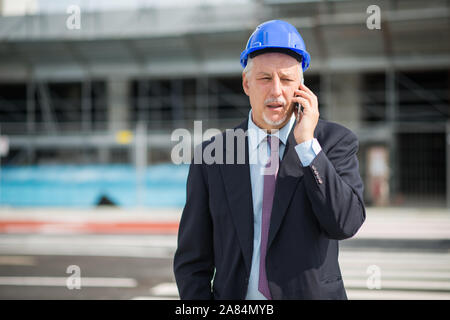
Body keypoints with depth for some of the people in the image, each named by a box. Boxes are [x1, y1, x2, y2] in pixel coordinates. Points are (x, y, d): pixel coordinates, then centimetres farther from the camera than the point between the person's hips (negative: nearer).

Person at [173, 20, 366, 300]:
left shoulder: (335, 142, -2)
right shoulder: (212, 155, 0)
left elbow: (345, 223, -15)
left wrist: (307, 143, -17)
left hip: (314, 292, -1)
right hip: (234, 297, 1)